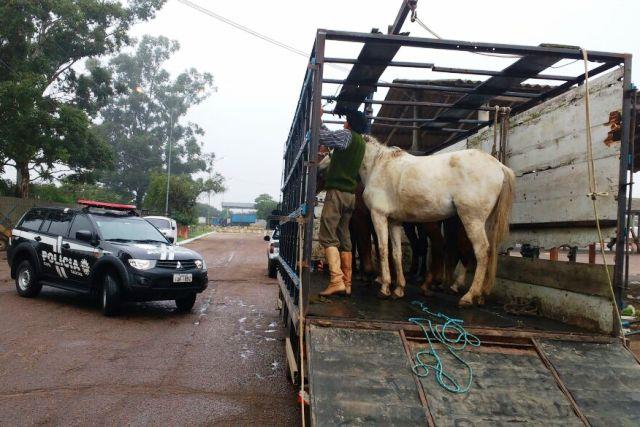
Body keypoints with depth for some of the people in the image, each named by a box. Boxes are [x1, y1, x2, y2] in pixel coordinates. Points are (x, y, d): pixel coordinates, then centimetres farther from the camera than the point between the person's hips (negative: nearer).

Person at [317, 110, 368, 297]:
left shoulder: (347, 135, -6)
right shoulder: (361, 142, 18)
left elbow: (322, 136, -9)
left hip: (337, 192, -8)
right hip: (350, 194, 8)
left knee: (328, 236, -11)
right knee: (344, 239, 9)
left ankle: (336, 281, -21)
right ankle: (347, 284, 8)